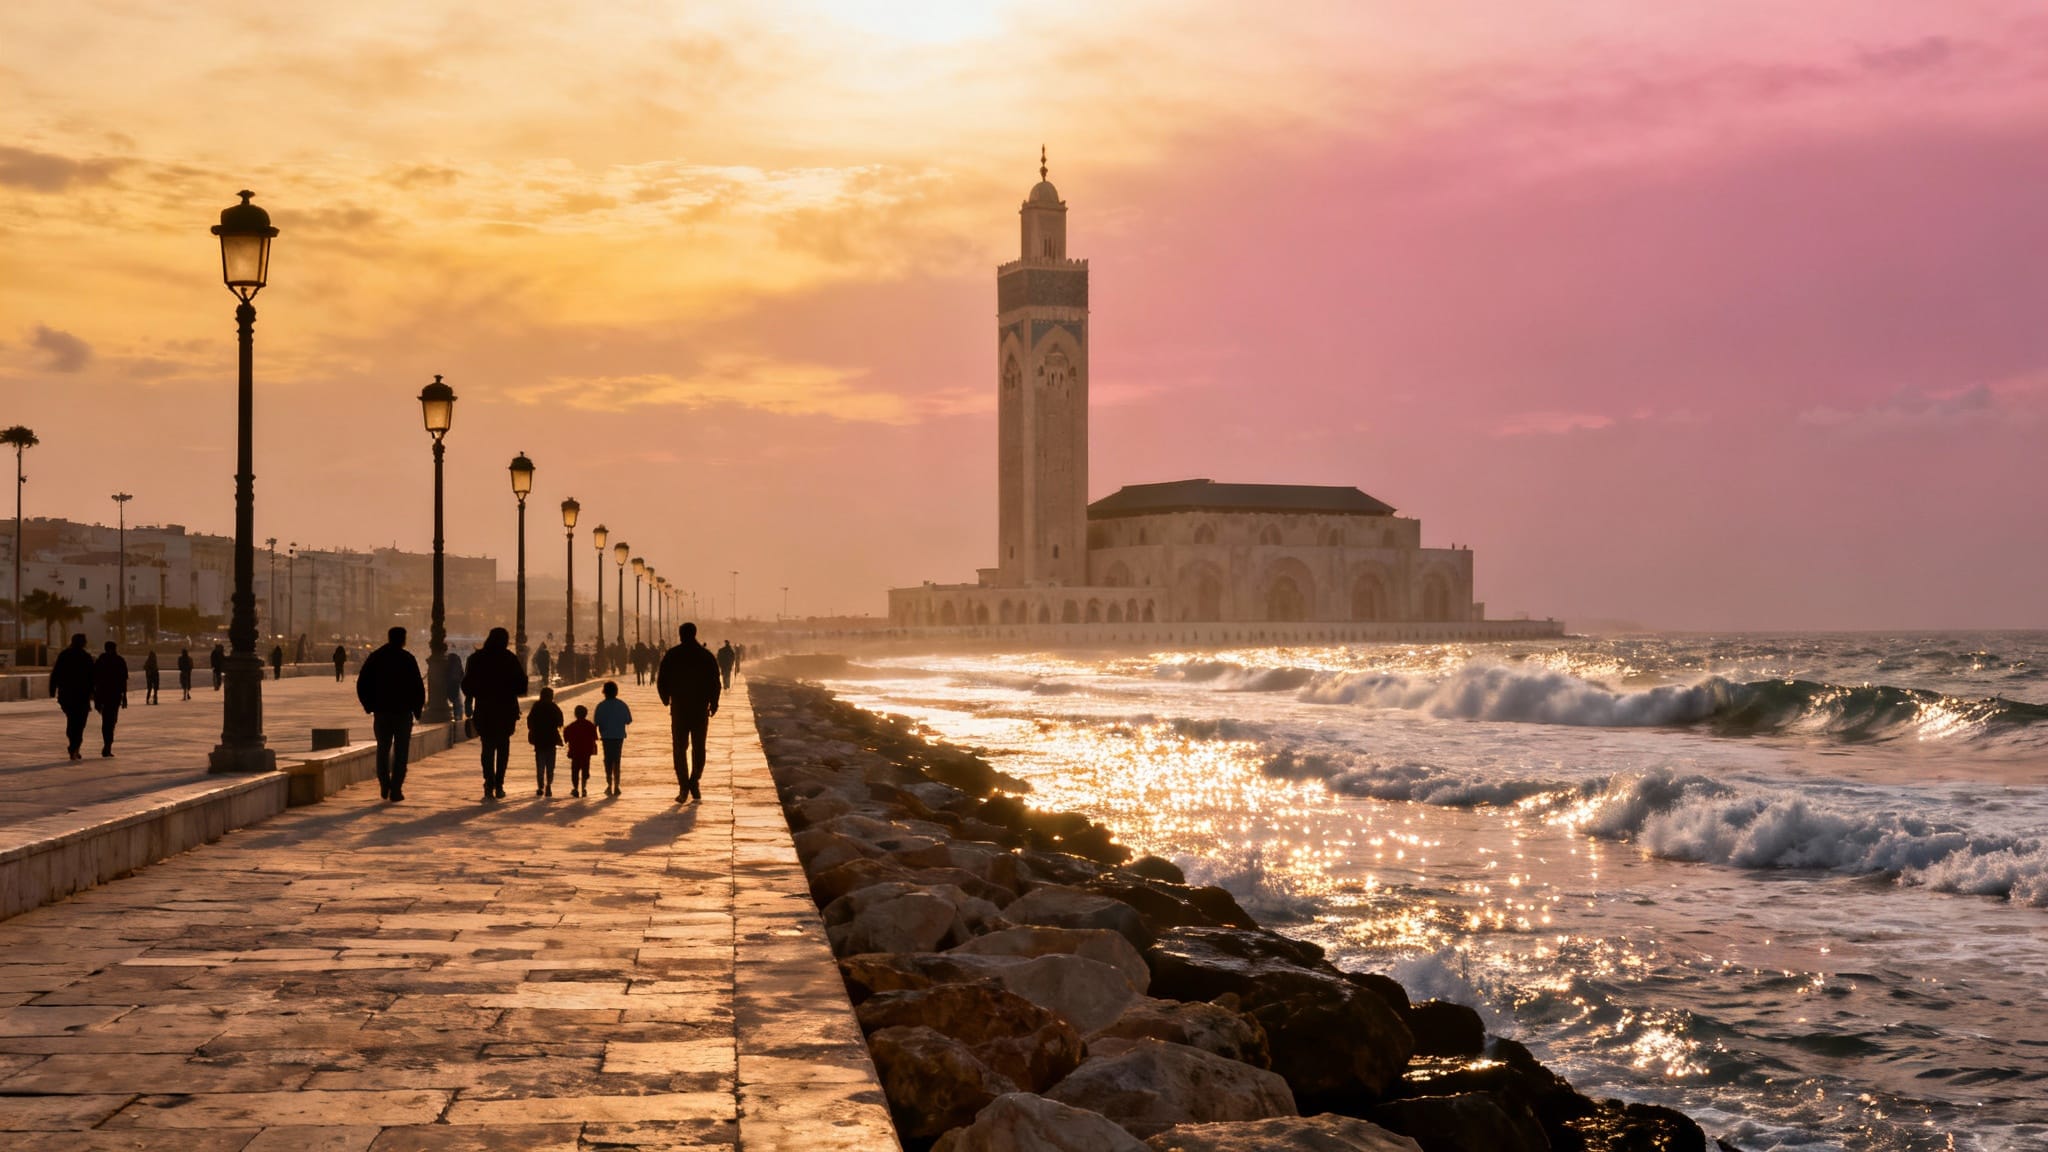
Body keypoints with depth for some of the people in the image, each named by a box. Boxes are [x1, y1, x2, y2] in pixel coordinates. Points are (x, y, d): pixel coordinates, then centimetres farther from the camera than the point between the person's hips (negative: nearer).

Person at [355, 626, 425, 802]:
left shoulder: (374, 658, 4)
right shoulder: (407, 659, -6)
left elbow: (362, 685, 4)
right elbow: (418, 687, -8)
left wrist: (370, 706, 12)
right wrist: (417, 709, 2)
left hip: (381, 712, 3)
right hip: (403, 712, -3)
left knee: (383, 749, 16)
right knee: (401, 752, 2)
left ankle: (384, 787, 11)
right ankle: (396, 790, -4)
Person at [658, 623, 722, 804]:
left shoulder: (672, 656, -2)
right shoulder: (707, 656, 0)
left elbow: (661, 681, 0)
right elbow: (715, 683, -1)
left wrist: (666, 699, 16)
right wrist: (713, 704, 9)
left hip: (679, 708, -1)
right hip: (701, 709, 1)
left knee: (680, 749, 3)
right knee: (698, 747, 12)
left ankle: (684, 787, -5)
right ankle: (694, 783, 5)